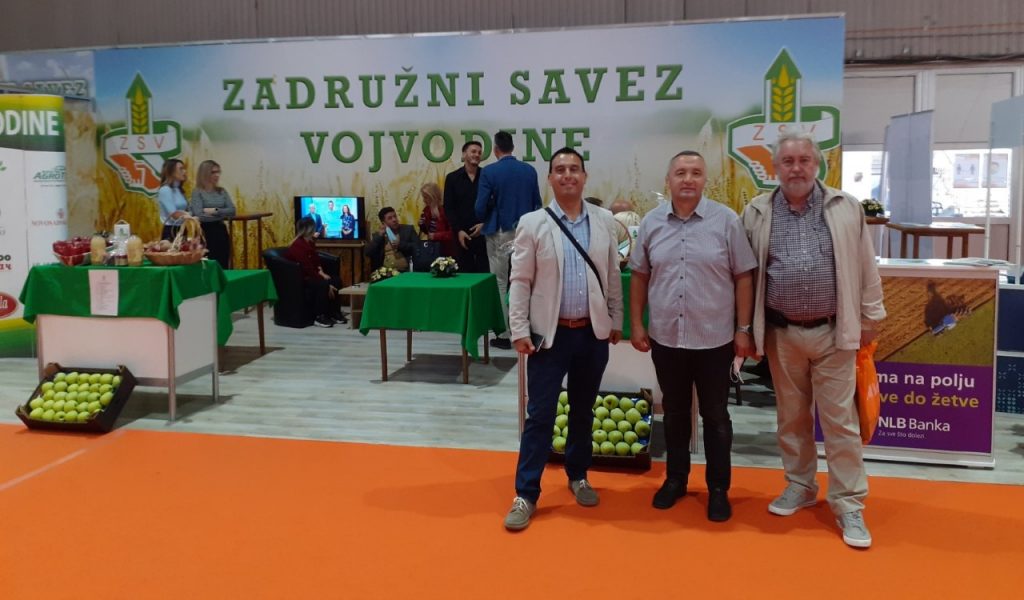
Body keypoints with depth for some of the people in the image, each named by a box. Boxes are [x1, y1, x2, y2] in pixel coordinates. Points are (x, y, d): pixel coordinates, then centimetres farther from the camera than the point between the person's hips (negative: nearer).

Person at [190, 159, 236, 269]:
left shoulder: (222, 191, 10)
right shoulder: (197, 192, -5)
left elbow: (232, 211, 0)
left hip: (221, 231, 5)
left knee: (223, 266, 7)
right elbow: (199, 215, -16)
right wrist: (222, 214, -7)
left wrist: (215, 211, -13)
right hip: (206, 232, -5)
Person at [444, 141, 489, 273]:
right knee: (464, 272, 4)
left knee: (485, 271, -2)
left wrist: (484, 224, -10)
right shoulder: (452, 178, 5)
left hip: (483, 232, 0)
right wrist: (458, 230, -7)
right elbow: (448, 208, 3)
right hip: (462, 234, 1)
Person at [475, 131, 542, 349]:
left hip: (500, 234, -3)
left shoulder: (489, 172, -9)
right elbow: (537, 203, 6)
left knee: (501, 284, 5)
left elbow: (481, 207, -9)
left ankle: (504, 334, 7)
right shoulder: (529, 170, 2)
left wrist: (483, 221, 11)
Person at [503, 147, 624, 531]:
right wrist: (519, 331, -9)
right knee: (540, 415, 0)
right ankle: (526, 494, 8)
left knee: (582, 411, 15)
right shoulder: (532, 224, -5)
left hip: (593, 332, 3)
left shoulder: (604, 221, 4)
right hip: (550, 334, -3)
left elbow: (612, 276, 10)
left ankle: (577, 477, 33)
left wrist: (616, 321, 10)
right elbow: (519, 281, -5)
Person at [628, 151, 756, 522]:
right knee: (674, 413, 15)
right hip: (665, 338, 2)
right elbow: (639, 276, 9)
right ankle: (675, 478, 31)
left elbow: (743, 278, -3)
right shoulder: (651, 223, 2)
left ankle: (718, 488, 22)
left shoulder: (726, 220, -6)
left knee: (715, 415, 9)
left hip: (714, 338, -2)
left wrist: (744, 329, -5)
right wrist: (636, 324, 5)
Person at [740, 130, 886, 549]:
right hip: (781, 334, 2)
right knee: (791, 417, 14)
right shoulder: (757, 214, 1)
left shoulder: (846, 208, 0)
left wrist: (870, 317, 3)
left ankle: (848, 504, 11)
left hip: (832, 332, -1)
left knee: (840, 420, 1)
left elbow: (866, 269, 4)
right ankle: (800, 486, 30)